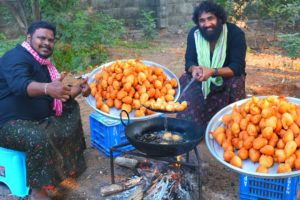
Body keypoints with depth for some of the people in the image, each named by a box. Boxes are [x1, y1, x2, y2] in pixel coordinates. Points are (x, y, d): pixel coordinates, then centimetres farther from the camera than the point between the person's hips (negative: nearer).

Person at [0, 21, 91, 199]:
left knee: (72, 107, 13)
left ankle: (72, 162, 17)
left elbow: (59, 93, 17)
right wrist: (47, 88, -58)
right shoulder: (17, 57, -18)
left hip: (38, 119, 10)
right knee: (39, 138, -37)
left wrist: (77, 89, -2)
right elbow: (20, 84, -39)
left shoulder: (43, 62, 12)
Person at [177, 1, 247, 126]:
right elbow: (189, 62, -9)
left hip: (228, 77, -3)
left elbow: (238, 67, -27)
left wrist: (213, 71, -44)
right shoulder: (194, 34, -11)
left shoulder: (235, 33, -21)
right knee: (185, 81, -20)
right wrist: (194, 69, -36)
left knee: (236, 83, -33)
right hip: (202, 78, 4)